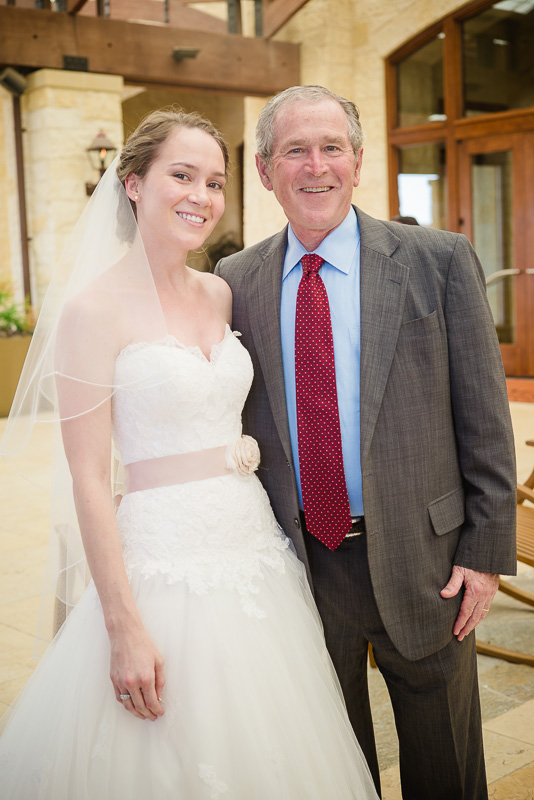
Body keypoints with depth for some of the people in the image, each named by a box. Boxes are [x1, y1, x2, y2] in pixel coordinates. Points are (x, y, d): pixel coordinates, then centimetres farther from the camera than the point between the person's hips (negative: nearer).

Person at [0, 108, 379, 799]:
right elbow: (89, 481, -13)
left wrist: (246, 449, 2)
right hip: (166, 563, -6)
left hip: (255, 546, 6)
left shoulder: (220, 294, 7)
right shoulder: (94, 307, -11)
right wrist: (125, 628, -15)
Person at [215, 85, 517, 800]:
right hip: (298, 558, 2)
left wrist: (488, 550, -7)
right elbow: (234, 421, 6)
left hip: (421, 557, -1)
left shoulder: (439, 260, -5)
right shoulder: (237, 281, 1)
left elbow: (484, 417, -5)